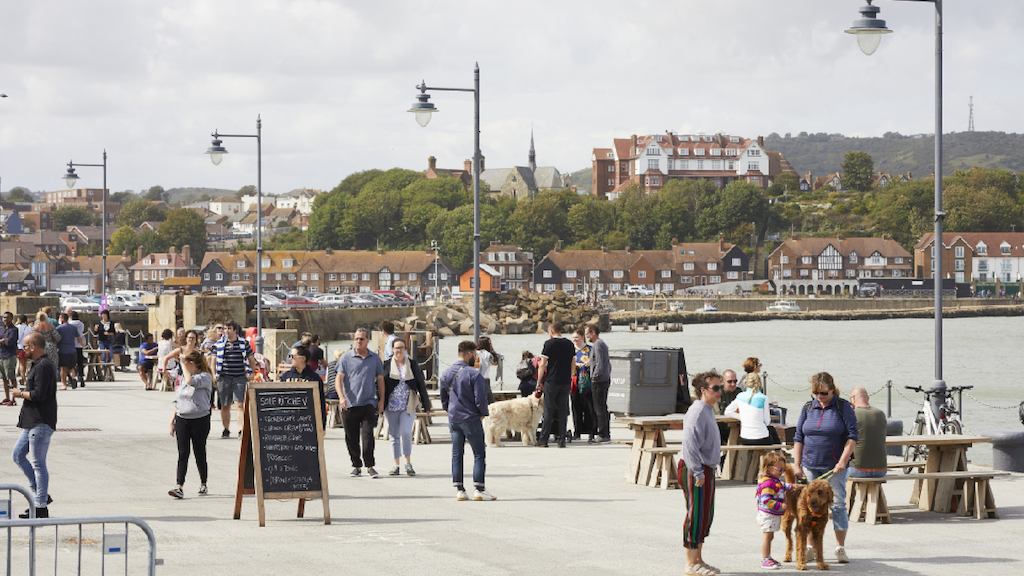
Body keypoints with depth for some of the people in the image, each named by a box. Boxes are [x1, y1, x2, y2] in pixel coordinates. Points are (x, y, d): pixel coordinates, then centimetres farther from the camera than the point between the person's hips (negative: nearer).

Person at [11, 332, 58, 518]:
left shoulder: (43, 367, -18)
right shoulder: (38, 364, 17)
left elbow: (39, 395, -24)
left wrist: (21, 393, -10)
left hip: (41, 423, -11)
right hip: (32, 422, 11)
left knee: (38, 463, -6)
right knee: (18, 454, 15)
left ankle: (41, 506, -2)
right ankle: (41, 494, 18)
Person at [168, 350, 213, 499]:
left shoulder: (205, 377, -8)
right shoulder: (184, 378, 12)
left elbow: (191, 381, -30)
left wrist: (184, 365, -15)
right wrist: (173, 420, 13)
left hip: (199, 420, -5)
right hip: (182, 420, 5)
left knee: (199, 453, 6)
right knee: (182, 454, -3)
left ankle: (203, 484, 24)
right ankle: (179, 487, -10)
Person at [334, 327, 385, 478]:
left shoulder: (375, 359, 10)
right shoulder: (346, 358, 3)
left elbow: (380, 380, 16)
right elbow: (338, 379, -2)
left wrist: (381, 400, 10)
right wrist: (341, 397, -16)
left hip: (369, 403, 0)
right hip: (350, 404, 0)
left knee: (368, 435, -11)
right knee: (351, 438, 5)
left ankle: (370, 466, -6)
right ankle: (356, 466, 17)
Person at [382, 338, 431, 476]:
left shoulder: (413, 365, 4)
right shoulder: (386, 365, 3)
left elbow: (421, 385, 6)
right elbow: (381, 385, 6)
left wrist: (426, 405, 5)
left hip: (408, 406, -1)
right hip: (391, 406, 1)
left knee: (406, 432, -13)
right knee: (394, 435, 7)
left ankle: (408, 463, 1)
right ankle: (396, 465, 16)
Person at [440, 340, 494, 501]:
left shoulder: (446, 374, 6)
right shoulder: (473, 374, -15)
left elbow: (443, 397, 13)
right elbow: (480, 398, -16)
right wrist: (483, 414, 0)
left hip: (453, 419, 6)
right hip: (471, 418, -6)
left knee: (456, 454, 10)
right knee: (479, 454, 1)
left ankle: (459, 489, 9)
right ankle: (479, 489, -3)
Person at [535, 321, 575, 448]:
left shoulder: (549, 344, -7)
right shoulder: (569, 344, 9)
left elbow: (543, 365, -7)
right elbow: (573, 364, 13)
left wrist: (539, 383, -2)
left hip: (552, 381, -4)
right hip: (566, 382, 4)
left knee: (549, 411, 0)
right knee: (563, 411, 7)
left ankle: (544, 440, 0)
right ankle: (562, 440, 5)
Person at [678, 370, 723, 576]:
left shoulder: (707, 411, 15)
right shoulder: (697, 412, -18)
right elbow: (690, 444, -24)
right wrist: (698, 472, -24)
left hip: (705, 470, 10)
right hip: (695, 470, -10)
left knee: (706, 516, 15)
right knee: (696, 515, -5)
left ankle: (698, 559, 24)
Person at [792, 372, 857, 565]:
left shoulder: (843, 408, -3)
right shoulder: (808, 408, 8)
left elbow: (852, 436, -8)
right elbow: (798, 438, 9)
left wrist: (843, 460, -17)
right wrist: (797, 464, 2)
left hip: (835, 467, -3)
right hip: (811, 466, 3)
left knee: (838, 505, -3)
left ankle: (840, 547, 4)